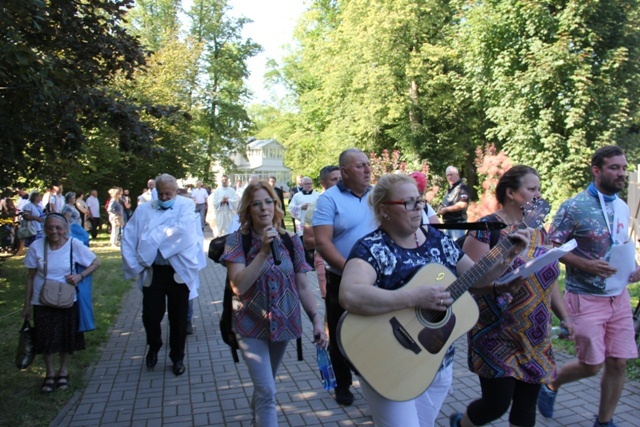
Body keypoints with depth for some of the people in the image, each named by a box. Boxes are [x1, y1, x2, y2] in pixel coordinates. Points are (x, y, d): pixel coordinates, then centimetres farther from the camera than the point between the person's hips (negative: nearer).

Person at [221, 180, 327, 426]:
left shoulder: (290, 241, -2)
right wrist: (264, 252, -27)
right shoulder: (237, 241, -10)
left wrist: (317, 319, -9)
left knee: (264, 386, 21)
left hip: (282, 323, 4)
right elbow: (238, 286, -21)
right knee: (267, 391, -10)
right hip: (251, 324, -3)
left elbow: (303, 287, 1)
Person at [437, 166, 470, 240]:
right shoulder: (449, 189, 17)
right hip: (448, 223, 9)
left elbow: (463, 205, -22)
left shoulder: (462, 187, -10)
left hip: (458, 223, -9)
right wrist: (441, 209, 3)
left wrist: (446, 209, -15)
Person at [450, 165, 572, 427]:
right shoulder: (487, 228, -13)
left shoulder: (539, 232, 9)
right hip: (496, 337, -7)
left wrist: (565, 316, 13)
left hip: (535, 340, 7)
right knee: (496, 405, 0)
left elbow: (548, 280, 17)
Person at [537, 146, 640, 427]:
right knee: (591, 365, 1)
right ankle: (551, 385, 30)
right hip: (586, 298, -6)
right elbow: (551, 247, -12)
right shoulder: (574, 207, -13)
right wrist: (587, 264, -23)